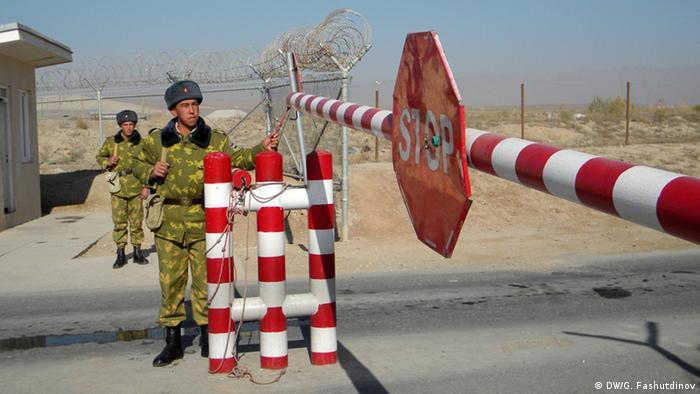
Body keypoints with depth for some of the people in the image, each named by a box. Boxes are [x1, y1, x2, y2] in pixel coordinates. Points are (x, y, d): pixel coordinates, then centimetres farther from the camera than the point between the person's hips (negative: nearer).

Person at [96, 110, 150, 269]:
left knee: (136, 221, 7)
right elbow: (100, 157, 17)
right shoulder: (111, 142, 2)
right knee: (119, 222, 2)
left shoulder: (140, 143, 1)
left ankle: (137, 252, 19)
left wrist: (146, 186, -2)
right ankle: (120, 254, 12)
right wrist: (108, 162, -6)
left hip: (136, 188, 0)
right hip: (118, 188, 0)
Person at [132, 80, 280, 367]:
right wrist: (151, 172, -3)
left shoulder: (214, 140, 1)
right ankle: (172, 341, 19)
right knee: (170, 282, 6)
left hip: (203, 223, -1)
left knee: (205, 281, 4)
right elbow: (139, 164, 19)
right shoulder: (156, 140, 5)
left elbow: (237, 158, -12)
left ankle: (207, 335, 21)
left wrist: (261, 149, -29)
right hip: (169, 224, 1)